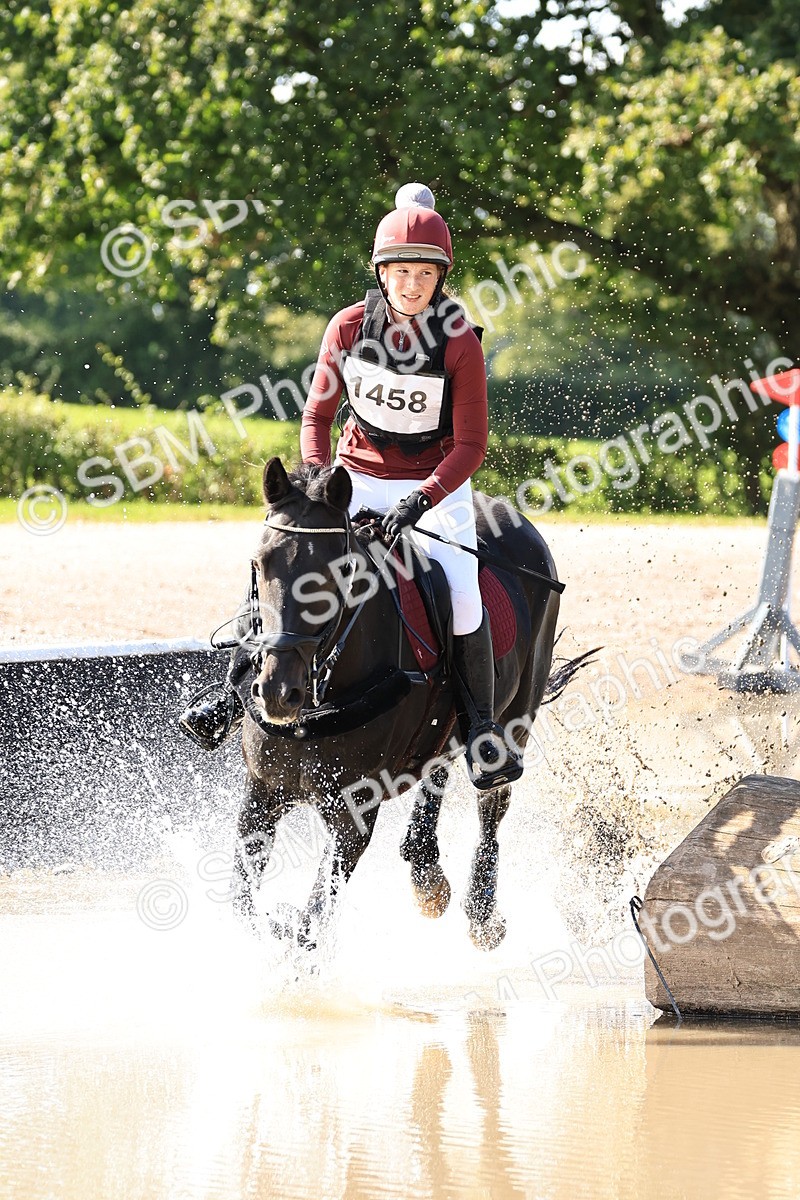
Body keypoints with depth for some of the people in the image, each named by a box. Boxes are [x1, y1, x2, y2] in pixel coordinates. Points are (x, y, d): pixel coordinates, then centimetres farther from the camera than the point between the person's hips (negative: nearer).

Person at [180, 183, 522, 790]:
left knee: (461, 596, -24)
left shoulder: (460, 343, -15)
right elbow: (319, 414, 2)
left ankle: (483, 725, -6)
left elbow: (470, 445, -14)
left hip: (437, 483, -3)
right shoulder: (349, 327, -7)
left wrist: (422, 498, -28)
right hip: (357, 476, 3)